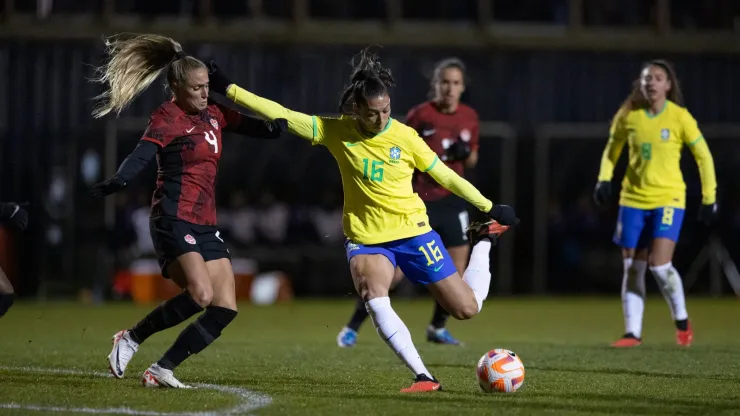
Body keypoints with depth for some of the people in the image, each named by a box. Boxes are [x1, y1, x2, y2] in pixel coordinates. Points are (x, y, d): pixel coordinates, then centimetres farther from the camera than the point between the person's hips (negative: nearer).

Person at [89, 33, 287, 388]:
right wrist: (116, 183, -45)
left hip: (205, 226, 8)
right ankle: (131, 339, -7)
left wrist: (276, 125, -4)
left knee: (225, 308, -1)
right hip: (173, 221, -8)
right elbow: (142, 154, -25)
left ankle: (161, 371, 2)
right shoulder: (167, 118, -9)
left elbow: (259, 128, 20)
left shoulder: (213, 115, 13)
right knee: (200, 294, -26)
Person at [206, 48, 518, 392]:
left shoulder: (405, 137, -9)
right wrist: (228, 89, -8)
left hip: (412, 233, -1)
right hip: (365, 238, 1)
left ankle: (483, 241, 32)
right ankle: (424, 377, -28)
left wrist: (490, 208, 2)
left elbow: (446, 176, 0)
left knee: (467, 309, 2)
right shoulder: (336, 132, -6)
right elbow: (281, 114, -6)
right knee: (373, 299, -31)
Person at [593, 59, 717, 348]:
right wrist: (604, 179, -1)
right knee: (632, 268, 3)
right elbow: (612, 149, 15)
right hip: (633, 199, 4)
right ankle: (632, 332, 11)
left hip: (668, 198, -4)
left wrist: (709, 198, -2)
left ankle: (681, 321, 6)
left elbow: (703, 156, 0)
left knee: (659, 265, -16)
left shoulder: (680, 117, -7)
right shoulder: (628, 115, 0)